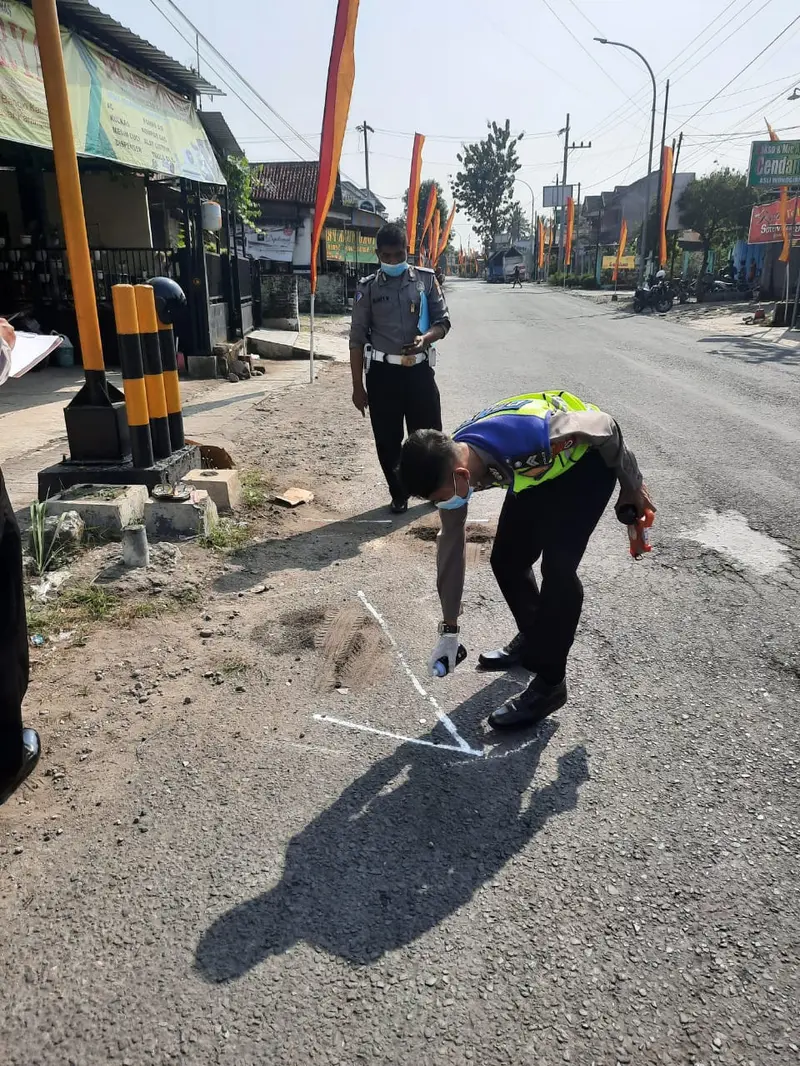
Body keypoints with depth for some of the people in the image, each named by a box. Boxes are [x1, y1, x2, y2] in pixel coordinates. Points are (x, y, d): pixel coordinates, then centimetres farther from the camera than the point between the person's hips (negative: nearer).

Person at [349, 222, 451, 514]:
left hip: (419, 369, 0)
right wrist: (358, 385, -1)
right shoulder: (367, 287, 1)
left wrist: (425, 338, -21)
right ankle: (399, 494, 22)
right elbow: (358, 338, 2)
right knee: (388, 440, 6)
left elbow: (443, 322, 3)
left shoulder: (426, 279, 2)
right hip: (383, 372, 0)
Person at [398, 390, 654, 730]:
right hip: (540, 468, 6)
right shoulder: (448, 465, -20)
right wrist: (449, 629, -2)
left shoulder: (524, 438, -42)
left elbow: (604, 426, -23)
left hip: (587, 459, -6)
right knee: (506, 560, 4)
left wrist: (632, 486, -7)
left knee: (557, 567, -17)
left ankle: (550, 683, -3)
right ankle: (533, 641, 30)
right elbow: (451, 544, -8)